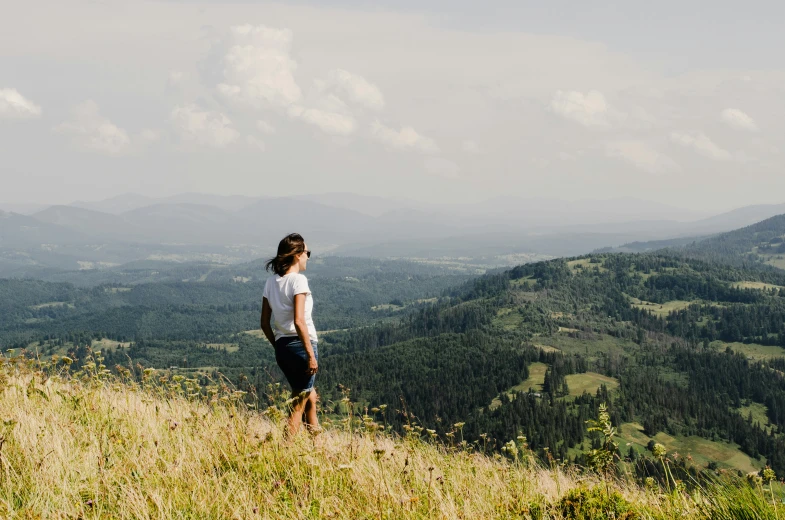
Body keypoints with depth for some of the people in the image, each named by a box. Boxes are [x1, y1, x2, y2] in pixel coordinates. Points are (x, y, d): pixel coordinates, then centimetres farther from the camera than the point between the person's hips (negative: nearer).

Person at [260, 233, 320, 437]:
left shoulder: (271, 281, 8)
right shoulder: (298, 279, -13)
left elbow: (265, 323, 11)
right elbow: (299, 321, -22)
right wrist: (311, 355, -19)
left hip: (282, 346, 8)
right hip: (300, 345, -8)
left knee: (310, 397, 23)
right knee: (298, 405, 1)